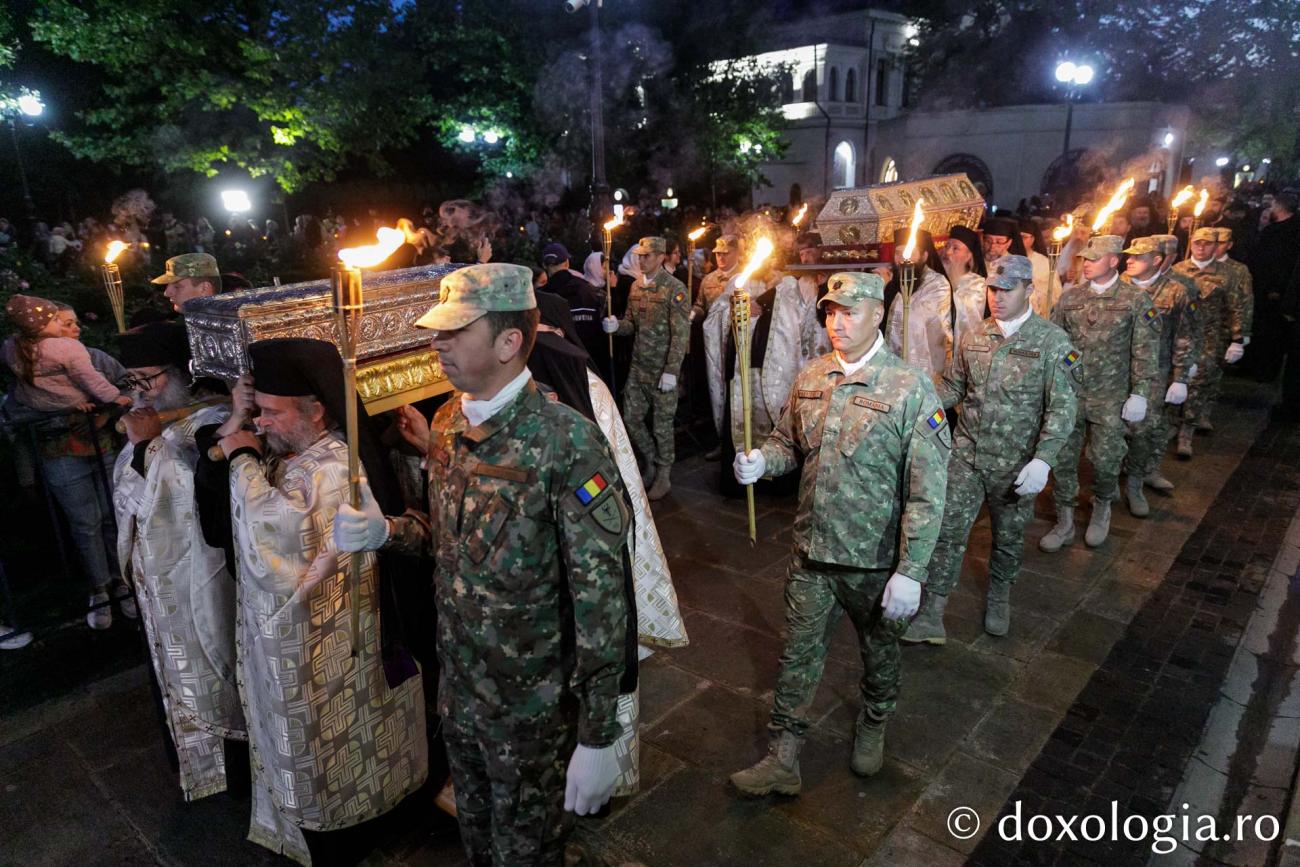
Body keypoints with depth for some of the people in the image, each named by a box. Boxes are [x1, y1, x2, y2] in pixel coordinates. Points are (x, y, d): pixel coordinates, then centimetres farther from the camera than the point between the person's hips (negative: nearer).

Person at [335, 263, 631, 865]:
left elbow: (601, 596, -24)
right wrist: (385, 532, -8)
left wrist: (598, 738, -21)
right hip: (457, 683, 6)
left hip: (530, 702, -6)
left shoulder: (568, 444, -26)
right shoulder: (447, 422, -2)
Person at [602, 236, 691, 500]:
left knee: (662, 424, 4)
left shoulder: (675, 289, -12)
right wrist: (617, 325, -8)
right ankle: (652, 461, 32)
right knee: (631, 418, 11)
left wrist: (671, 371, -20)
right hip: (637, 366, 6)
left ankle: (663, 476, 20)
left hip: (662, 370, -6)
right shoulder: (636, 285, 8)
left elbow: (681, 334, -15)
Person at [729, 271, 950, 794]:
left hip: (875, 559, -3)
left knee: (880, 651, 22)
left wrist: (911, 572, -20)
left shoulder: (910, 389, -17)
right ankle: (783, 760, 30)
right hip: (811, 551, 4)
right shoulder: (810, 378, 0)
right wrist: (762, 461, -12)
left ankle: (873, 726, 51)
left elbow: (927, 492, -17)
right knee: (798, 653, 14)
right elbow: (789, 443, 12)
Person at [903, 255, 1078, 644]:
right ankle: (931, 615, 3)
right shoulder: (973, 338, 2)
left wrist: (1043, 460, -21)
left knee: (1009, 536, 16)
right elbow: (952, 386, 12)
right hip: (966, 452, 2)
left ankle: (999, 599, 41)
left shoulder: (1052, 342, -10)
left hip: (1015, 463, -2)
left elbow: (1062, 407, -12)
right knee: (948, 528, -3)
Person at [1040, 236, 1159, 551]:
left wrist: (1139, 393, -8)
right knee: (1063, 459, 4)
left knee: (1105, 460, 5)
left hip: (1110, 396, -2)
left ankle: (1102, 507, 34)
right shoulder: (1069, 296, 4)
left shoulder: (1136, 300, -3)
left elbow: (1145, 351, -3)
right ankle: (1064, 524, 18)